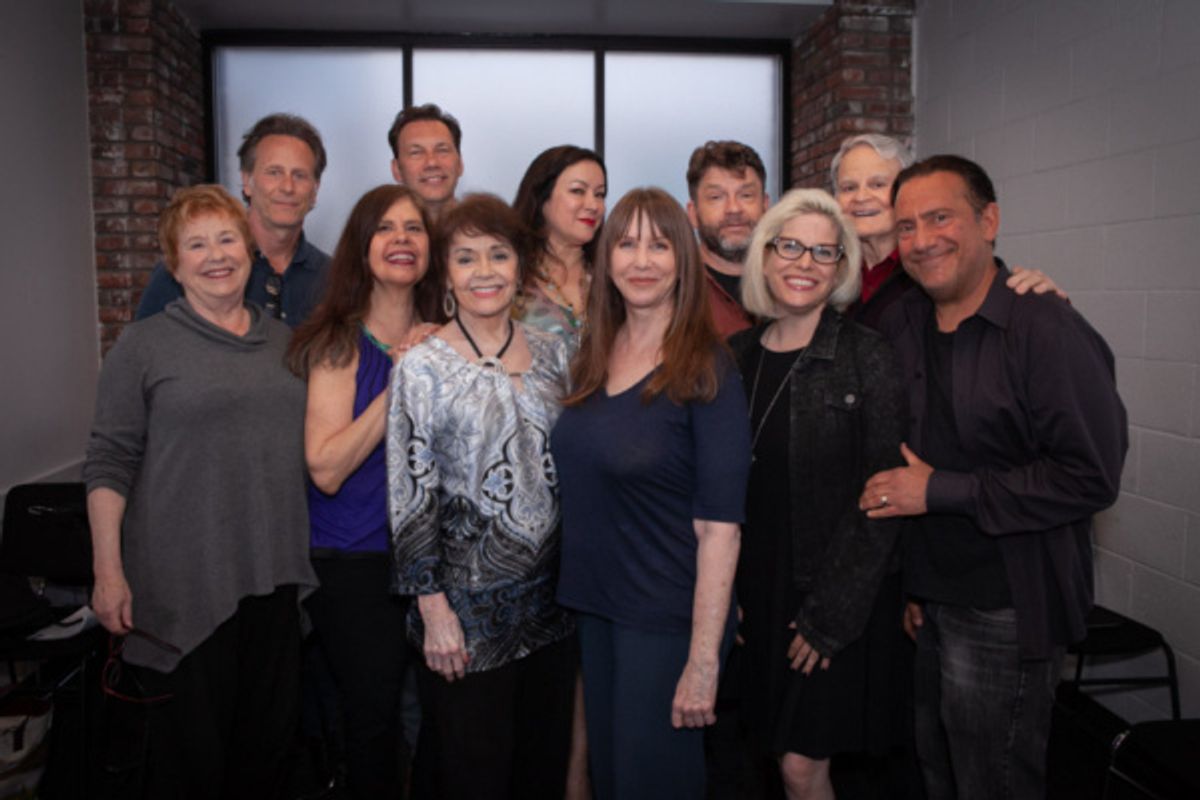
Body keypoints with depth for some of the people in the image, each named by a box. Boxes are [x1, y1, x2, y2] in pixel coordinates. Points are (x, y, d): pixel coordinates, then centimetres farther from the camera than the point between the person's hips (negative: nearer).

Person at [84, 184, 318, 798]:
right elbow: (110, 464, -6)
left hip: (274, 577, 4)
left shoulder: (283, 340, 9)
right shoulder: (143, 345, -4)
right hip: (184, 585, -4)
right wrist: (109, 571, -12)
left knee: (267, 744, 16)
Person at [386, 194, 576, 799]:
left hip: (550, 595, 4)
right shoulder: (421, 368, -8)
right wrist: (433, 607, -11)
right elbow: (411, 497, -9)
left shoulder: (550, 352, 4)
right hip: (468, 605, -4)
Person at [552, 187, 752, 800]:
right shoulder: (592, 357, 4)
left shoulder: (706, 370, -13)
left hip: (668, 617, -5)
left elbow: (718, 525, -17)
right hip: (592, 604, 6)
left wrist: (703, 660, -19)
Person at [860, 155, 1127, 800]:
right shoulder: (901, 325, 5)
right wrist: (905, 582, 9)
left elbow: (1091, 476, -19)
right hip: (927, 601, 6)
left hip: (1006, 612, -6)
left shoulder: (1048, 329, -15)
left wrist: (941, 491, -19)